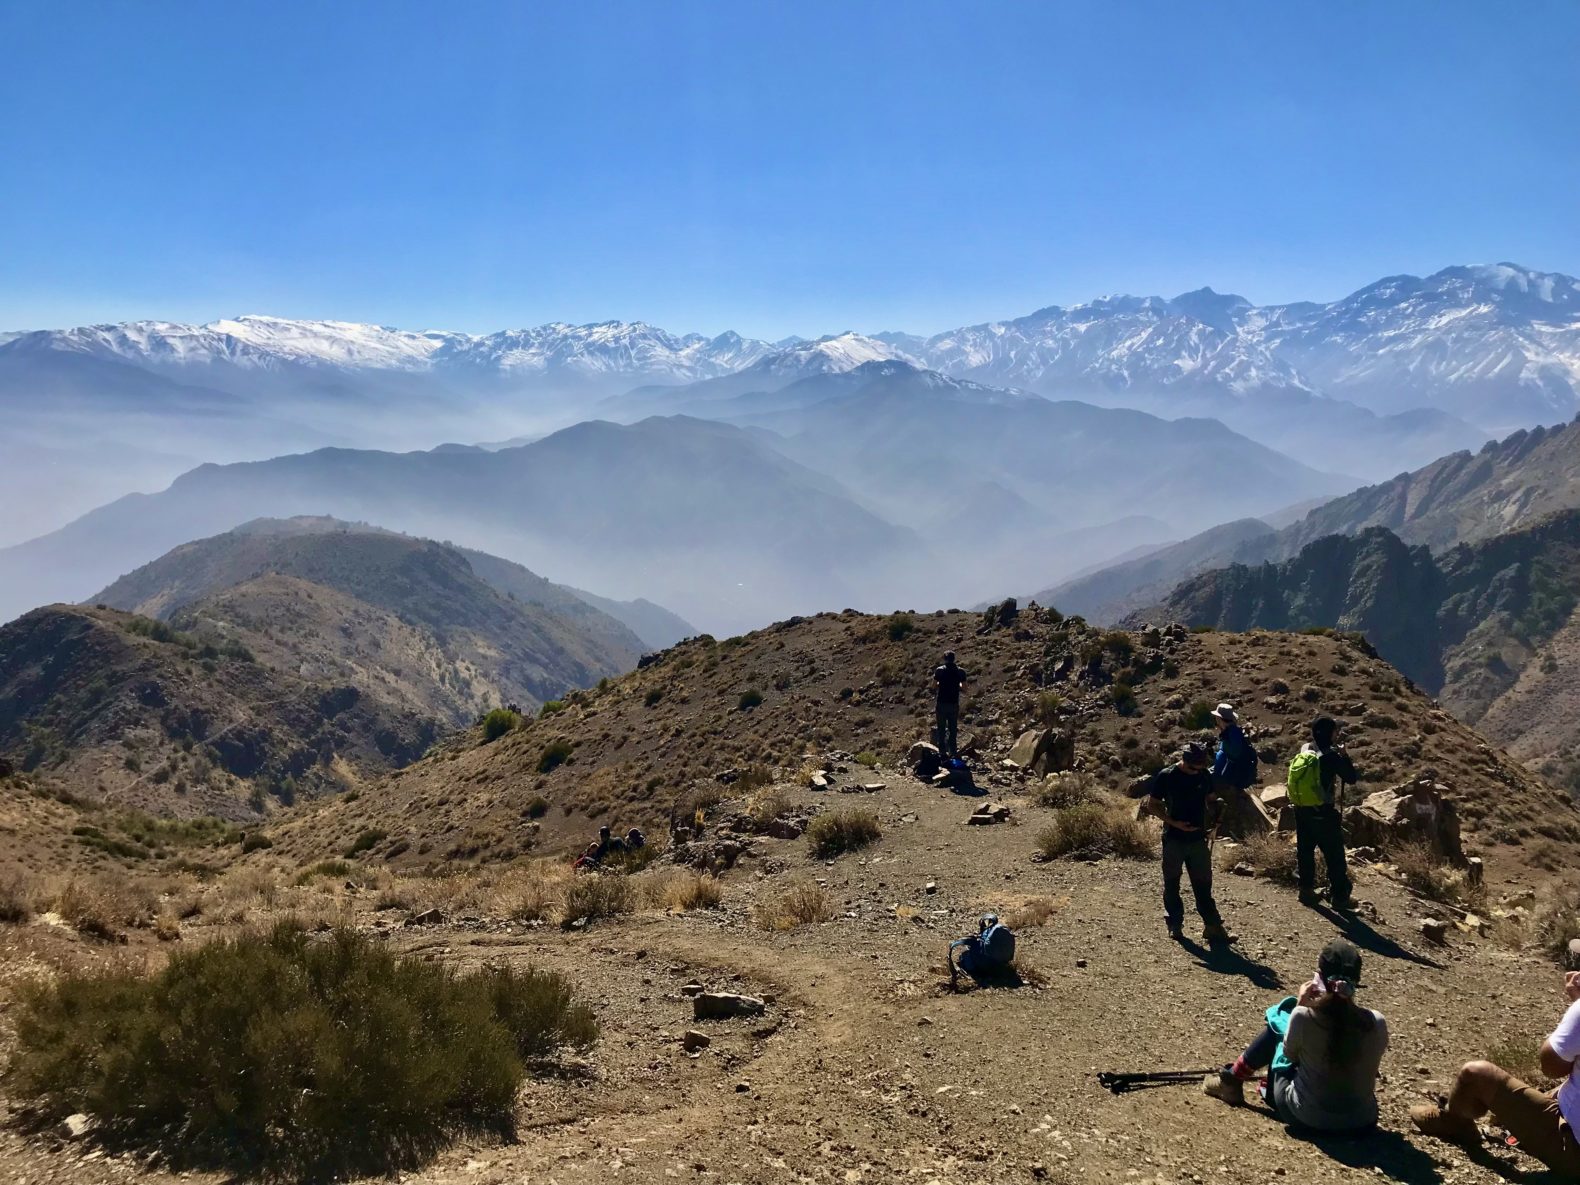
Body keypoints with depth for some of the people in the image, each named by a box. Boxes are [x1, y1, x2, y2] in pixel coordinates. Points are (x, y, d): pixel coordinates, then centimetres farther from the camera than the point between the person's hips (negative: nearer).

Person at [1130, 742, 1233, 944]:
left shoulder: (1204, 775, 2)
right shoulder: (1166, 776, -10)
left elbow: (1211, 800, 16)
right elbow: (1154, 804, -4)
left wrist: (1213, 818, -4)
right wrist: (1173, 822, -16)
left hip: (1198, 838, 3)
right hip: (1174, 839, -3)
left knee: (1203, 884, 5)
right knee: (1172, 884, 7)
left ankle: (1212, 926, 8)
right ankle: (1175, 925, 18)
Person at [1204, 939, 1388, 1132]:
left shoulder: (1303, 1016, -21)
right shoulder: (1376, 1023, -15)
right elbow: (1367, 1063, 5)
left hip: (1305, 1115, -2)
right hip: (1361, 1120, 3)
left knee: (1279, 1020, 18)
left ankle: (1233, 1079, 36)